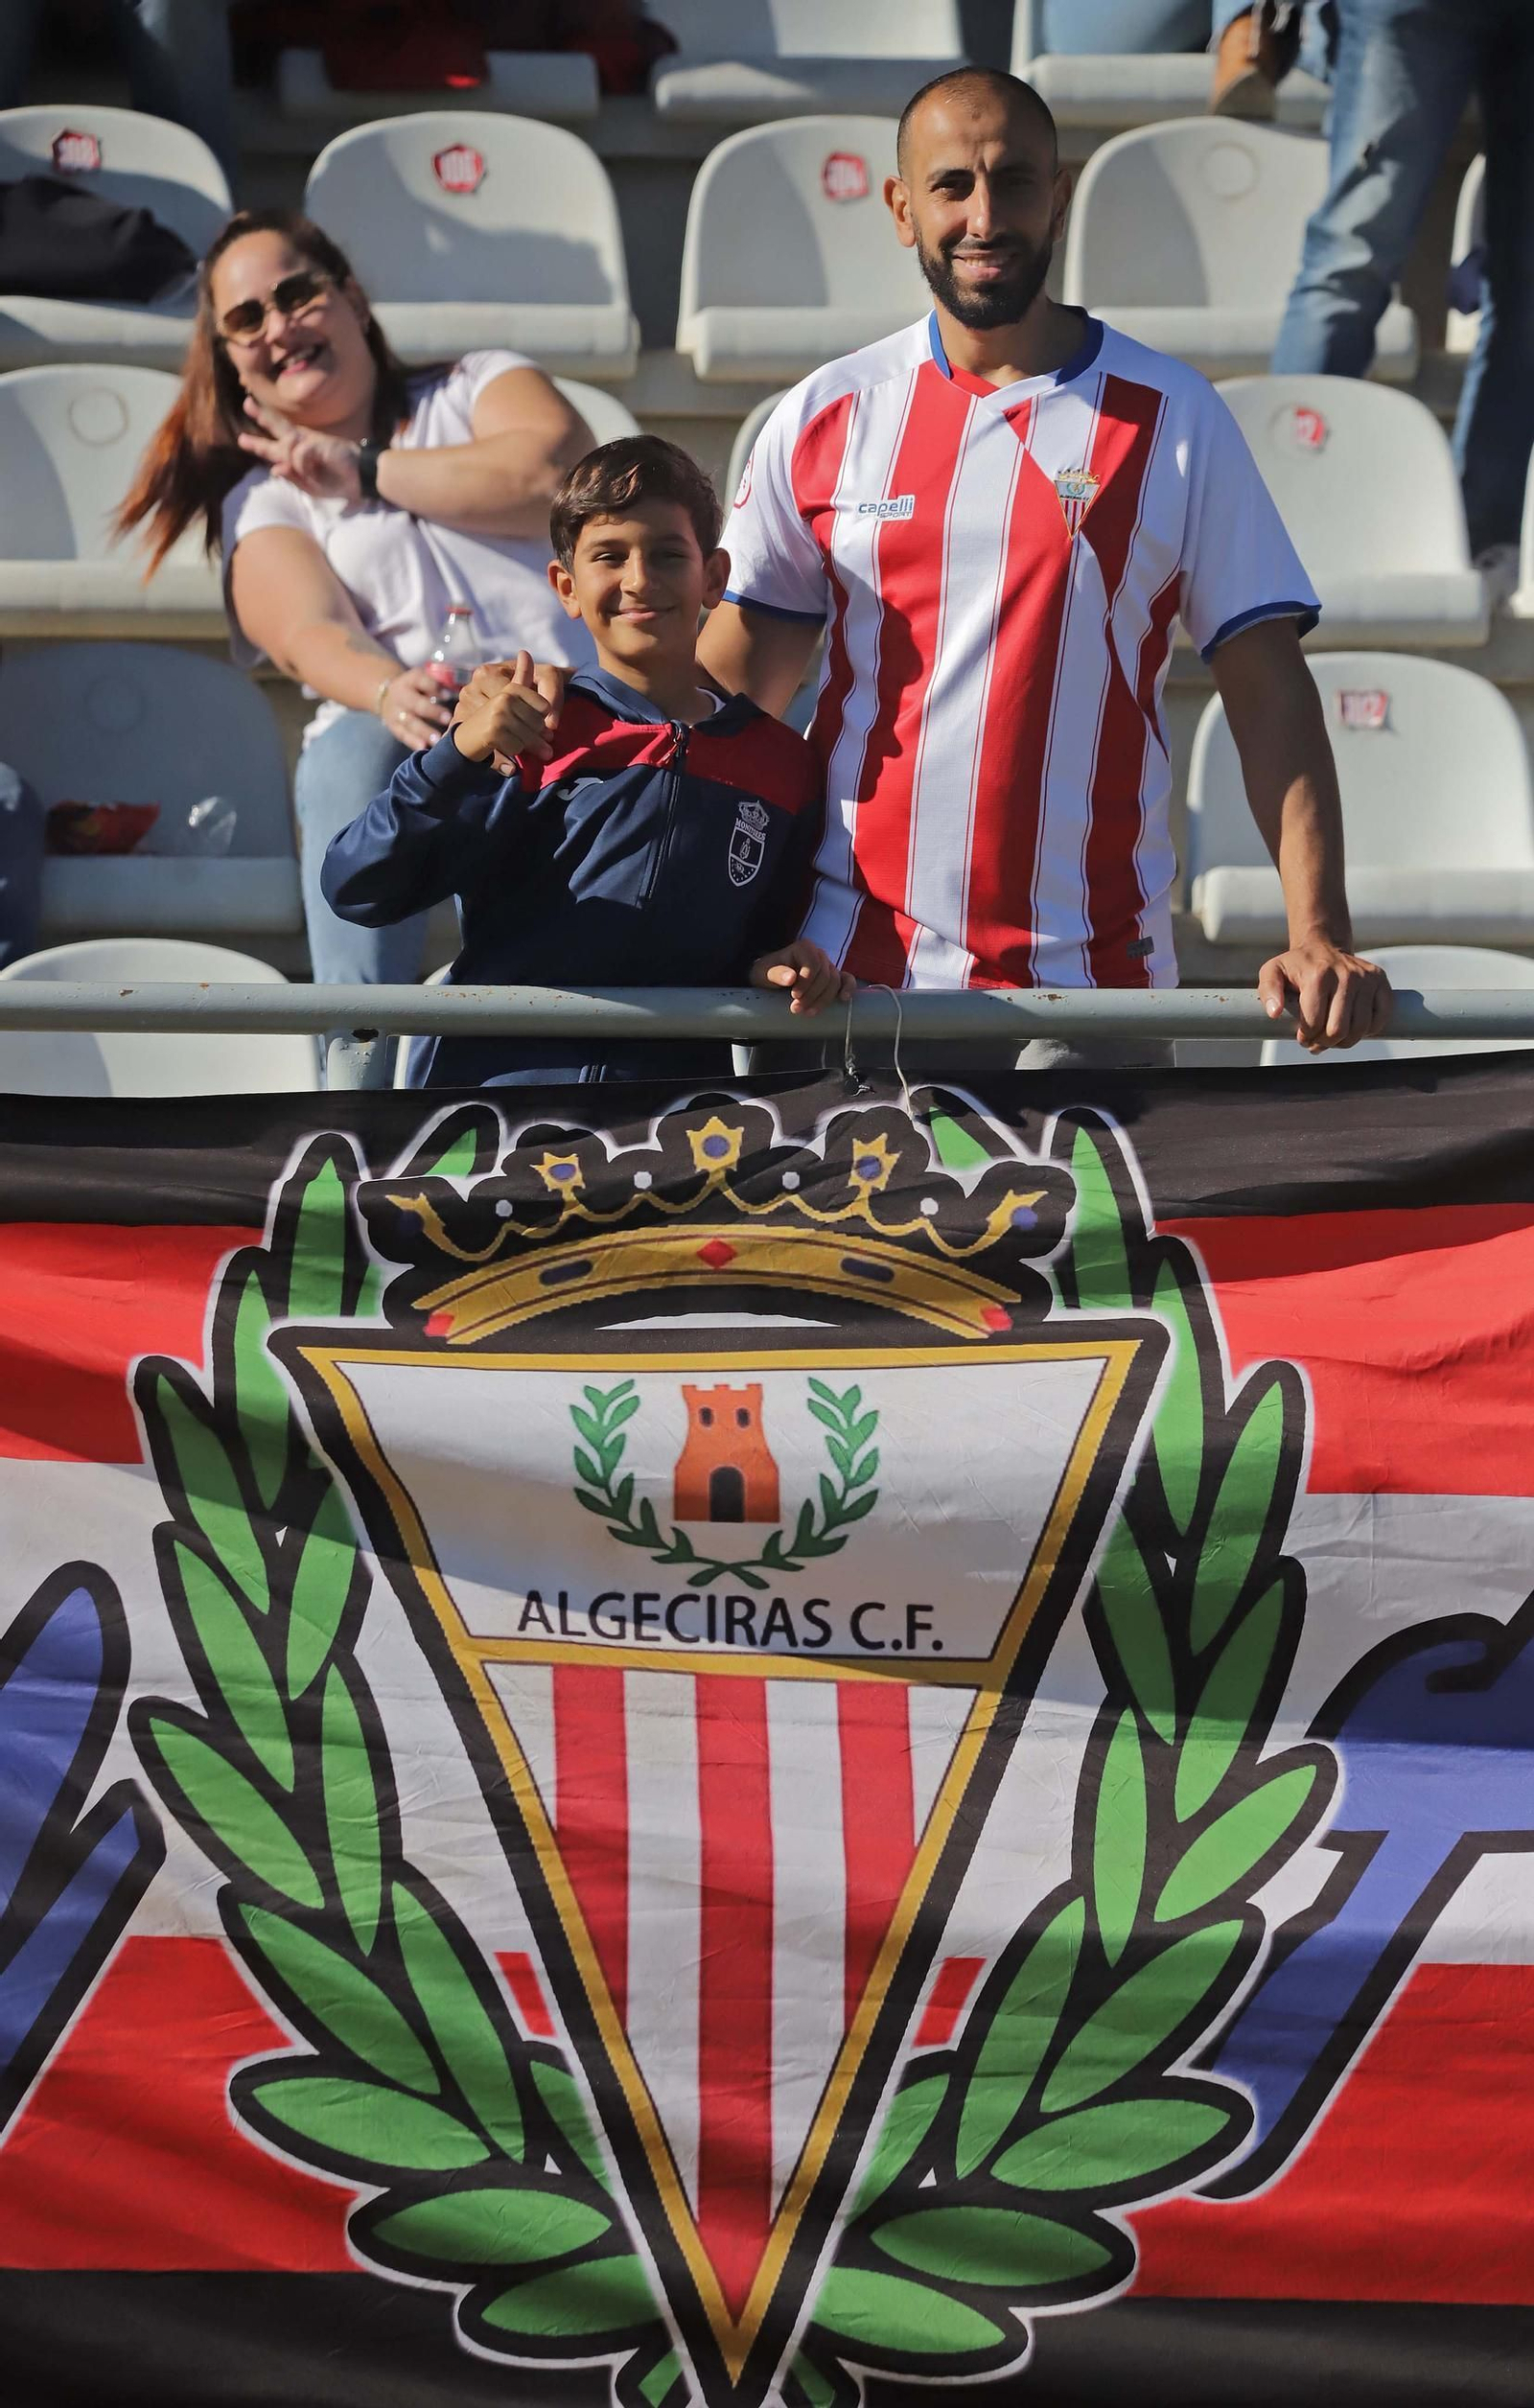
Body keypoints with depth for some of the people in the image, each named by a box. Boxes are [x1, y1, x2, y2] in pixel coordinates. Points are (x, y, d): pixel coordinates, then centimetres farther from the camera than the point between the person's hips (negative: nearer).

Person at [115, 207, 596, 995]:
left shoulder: (478, 385, 23)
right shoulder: (262, 503, 19)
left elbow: (560, 471, 1)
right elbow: (311, 634, -1)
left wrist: (367, 472, 6)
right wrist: (389, 693, -25)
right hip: (386, 733, 0)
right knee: (360, 750, -32)